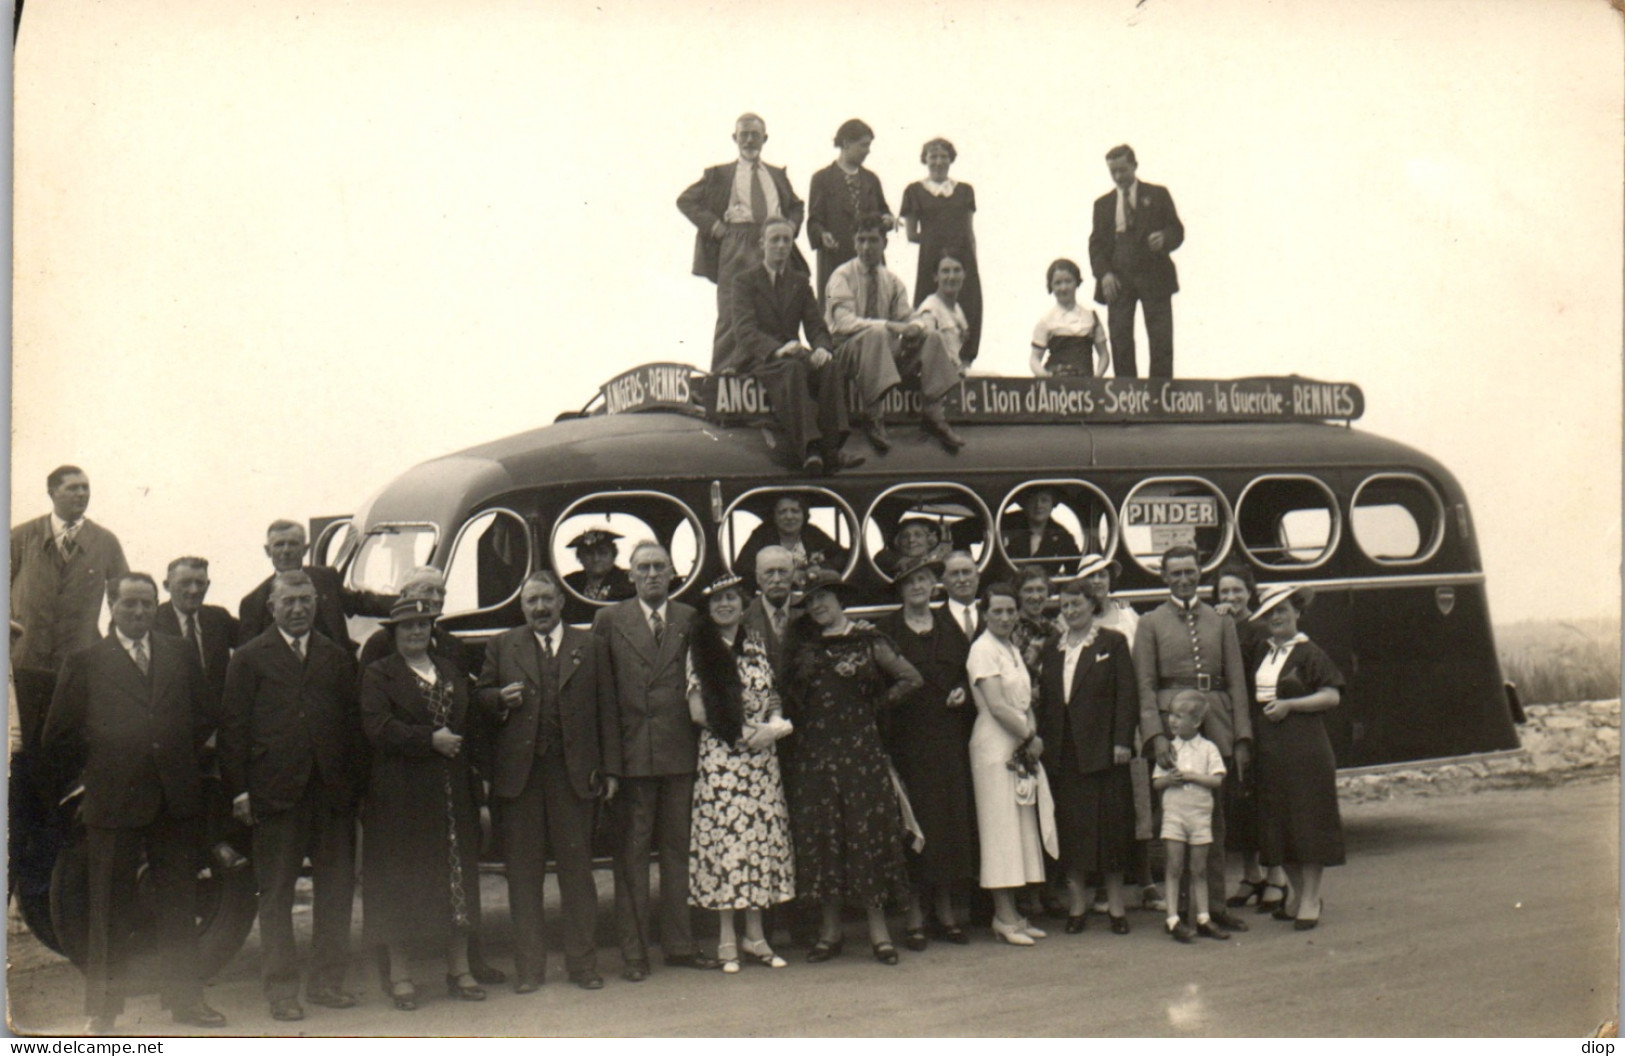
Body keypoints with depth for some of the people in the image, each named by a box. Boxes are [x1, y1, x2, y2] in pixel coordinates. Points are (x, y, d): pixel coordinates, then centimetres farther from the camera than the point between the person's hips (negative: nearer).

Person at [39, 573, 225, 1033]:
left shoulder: (181, 655, 10)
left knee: (179, 902, 9)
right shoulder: (85, 663, 2)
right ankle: (103, 1008, 14)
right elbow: (59, 737, 2)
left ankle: (184, 998, 19)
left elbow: (203, 718, 15)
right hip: (113, 801, -3)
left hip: (177, 800, 3)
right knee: (109, 909, 5)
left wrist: (181, 762, 8)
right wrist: (89, 777, 3)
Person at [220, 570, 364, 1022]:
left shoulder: (337, 657, 13)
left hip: (332, 793, 3)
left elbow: (353, 723, 11)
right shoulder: (249, 658, 4)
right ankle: (281, 990, 11)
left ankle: (328, 980, 18)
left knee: (336, 890, 6)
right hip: (275, 793, -3)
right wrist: (239, 790, -8)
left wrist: (357, 782, 3)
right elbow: (233, 727, -1)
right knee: (276, 895, 4)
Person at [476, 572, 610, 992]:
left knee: (577, 867, 3)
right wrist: (500, 699, -12)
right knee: (523, 871, 5)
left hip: (573, 773, -1)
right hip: (520, 774, 1)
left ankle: (582, 962, 12)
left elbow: (604, 709, 6)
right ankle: (528, 966, 13)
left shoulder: (587, 647, 9)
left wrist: (605, 769, 0)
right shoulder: (502, 646, 11)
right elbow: (479, 696, 11)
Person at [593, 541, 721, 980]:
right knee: (632, 852, 3)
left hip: (681, 753, 2)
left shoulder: (691, 620, 9)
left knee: (679, 848, 8)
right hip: (633, 755, -2)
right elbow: (605, 697, -1)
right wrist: (610, 764, -7)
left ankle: (680, 944, 18)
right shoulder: (610, 621, 4)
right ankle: (633, 952, 10)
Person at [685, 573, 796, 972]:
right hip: (719, 758, -4)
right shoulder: (700, 651, 0)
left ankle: (755, 935, 14)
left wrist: (776, 723, -5)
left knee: (763, 838, 4)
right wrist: (747, 732, -11)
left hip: (761, 758, 4)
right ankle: (727, 940, 6)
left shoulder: (755, 644, 12)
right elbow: (698, 712, -5)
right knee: (725, 838, -3)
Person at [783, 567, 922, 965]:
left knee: (866, 831, -4)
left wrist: (876, 704, 2)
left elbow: (911, 678, 2)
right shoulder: (804, 643, 11)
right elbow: (791, 696, 18)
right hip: (813, 750, 3)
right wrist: (795, 720, 3)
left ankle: (878, 929, 2)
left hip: (861, 749, -3)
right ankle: (829, 930, 10)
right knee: (819, 835, 2)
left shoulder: (867, 641, 1)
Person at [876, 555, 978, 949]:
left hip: (949, 738, 4)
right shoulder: (888, 630, 0)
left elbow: (969, 672, 19)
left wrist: (963, 692, -2)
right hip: (908, 737, -4)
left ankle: (946, 912, 15)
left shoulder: (950, 627, 11)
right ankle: (914, 917, 5)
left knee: (952, 818, 4)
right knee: (914, 822, -3)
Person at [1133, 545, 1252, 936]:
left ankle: (1216, 903, 16)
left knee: (1215, 815, 8)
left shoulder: (1221, 622, 13)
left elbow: (1236, 681, 10)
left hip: (1216, 723, 3)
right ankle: (1176, 905, 7)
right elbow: (1145, 685, -2)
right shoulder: (1150, 624, 4)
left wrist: (1242, 737, 1)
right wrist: (1156, 735, -15)